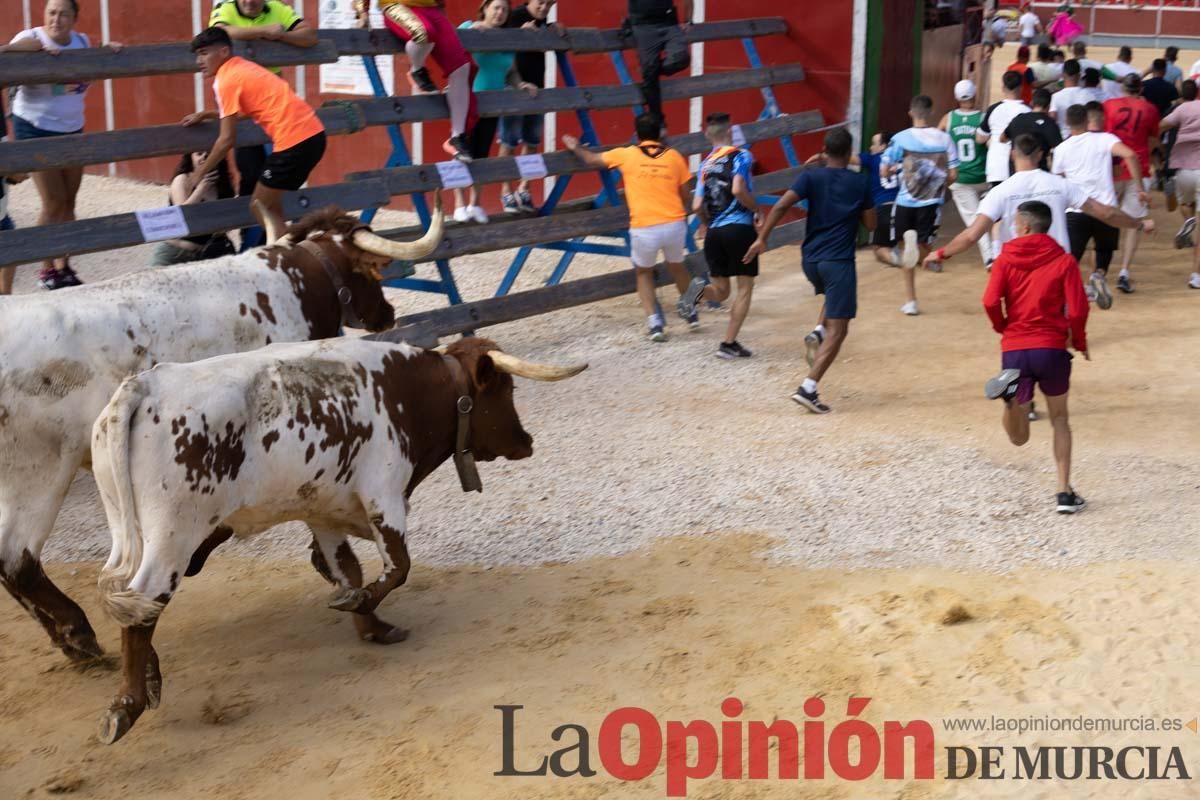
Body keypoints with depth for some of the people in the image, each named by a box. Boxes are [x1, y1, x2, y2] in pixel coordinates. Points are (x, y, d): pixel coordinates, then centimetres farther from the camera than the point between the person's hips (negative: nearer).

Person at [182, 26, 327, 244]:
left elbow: (227, 139, -8)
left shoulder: (225, 80, -7)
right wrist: (205, 115, 32)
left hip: (294, 139, -9)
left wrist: (200, 172, 2)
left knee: (261, 208, 3)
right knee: (269, 205, 19)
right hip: (312, 132, 9)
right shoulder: (242, 67, 19)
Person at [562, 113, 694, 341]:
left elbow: (592, 160, 16)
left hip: (644, 228, -2)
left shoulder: (626, 155, 3)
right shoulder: (674, 156, 5)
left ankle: (655, 323, 7)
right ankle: (691, 312, 40)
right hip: (675, 224, 2)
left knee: (644, 273, 20)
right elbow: (686, 197, 8)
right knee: (676, 266, 29)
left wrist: (576, 147, 35)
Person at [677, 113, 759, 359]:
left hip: (714, 233, 5)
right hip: (739, 228, -5)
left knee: (721, 290, 16)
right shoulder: (740, 156, -4)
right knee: (744, 288, 7)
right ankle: (729, 344, 2)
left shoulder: (706, 164, 11)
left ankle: (700, 290, -18)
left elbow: (697, 206, 6)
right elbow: (738, 190, -20)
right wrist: (756, 209, -4)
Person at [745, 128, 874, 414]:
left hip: (811, 259, 4)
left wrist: (762, 238, -9)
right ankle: (807, 388, -14)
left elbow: (781, 206, -12)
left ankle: (818, 332, 9)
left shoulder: (810, 177, 2)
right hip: (839, 261, -4)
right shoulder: (860, 182, 0)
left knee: (833, 294, 36)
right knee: (838, 329, -2)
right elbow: (870, 224, 8)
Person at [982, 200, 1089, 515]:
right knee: (1059, 419, 21)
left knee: (1019, 438, 7)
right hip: (1052, 348, 0)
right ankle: (1064, 492, 15)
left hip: (1014, 349, 0)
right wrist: (1079, 342, 13)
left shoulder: (1005, 259, 4)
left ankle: (1011, 388, -25)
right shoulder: (1064, 261, 4)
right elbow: (1077, 310, -4)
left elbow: (990, 302, -8)